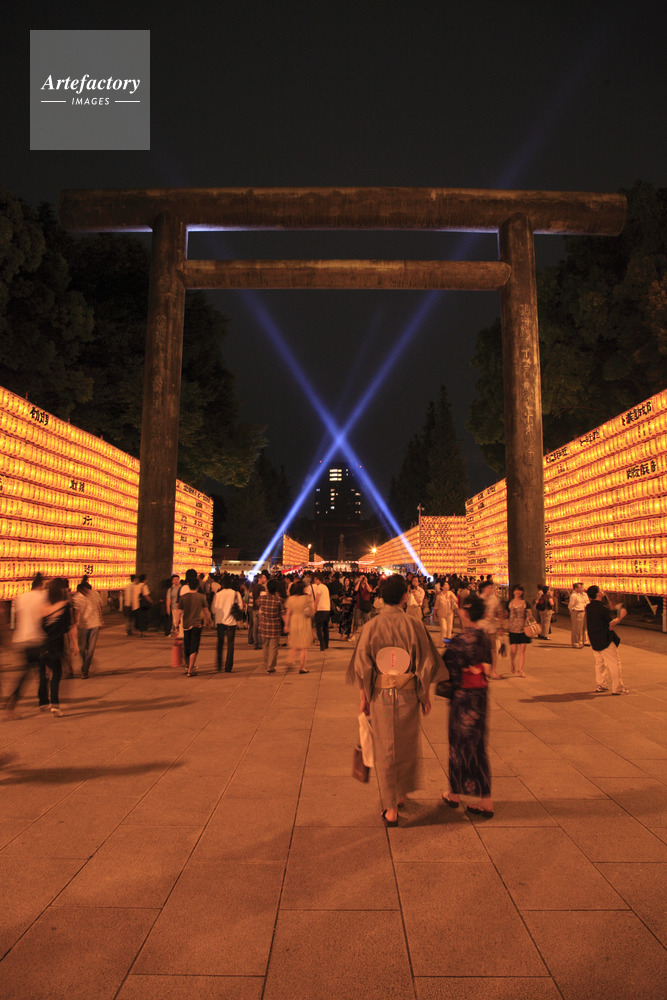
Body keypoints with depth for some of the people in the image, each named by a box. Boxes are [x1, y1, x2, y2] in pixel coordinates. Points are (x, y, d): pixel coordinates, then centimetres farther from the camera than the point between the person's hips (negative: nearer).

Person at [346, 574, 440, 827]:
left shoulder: (371, 626, -8)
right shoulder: (414, 626, -10)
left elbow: (362, 664, -7)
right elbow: (426, 664, -6)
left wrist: (364, 697, 4)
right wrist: (425, 696, 6)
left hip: (380, 695, 0)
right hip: (408, 695, 0)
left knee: (385, 750, 13)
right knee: (407, 746, 21)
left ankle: (391, 808, 18)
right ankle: (401, 794, 39)